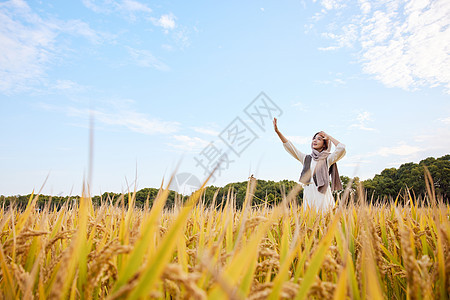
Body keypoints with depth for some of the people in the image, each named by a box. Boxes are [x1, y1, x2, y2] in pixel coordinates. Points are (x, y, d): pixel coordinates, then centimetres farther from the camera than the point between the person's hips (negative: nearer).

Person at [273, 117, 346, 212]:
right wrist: (277, 131, 4)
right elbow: (290, 147, 11)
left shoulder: (328, 159, 5)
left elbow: (342, 148, -9)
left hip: (322, 194, -3)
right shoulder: (306, 158, 15)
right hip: (308, 194, 3)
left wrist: (329, 137, 4)